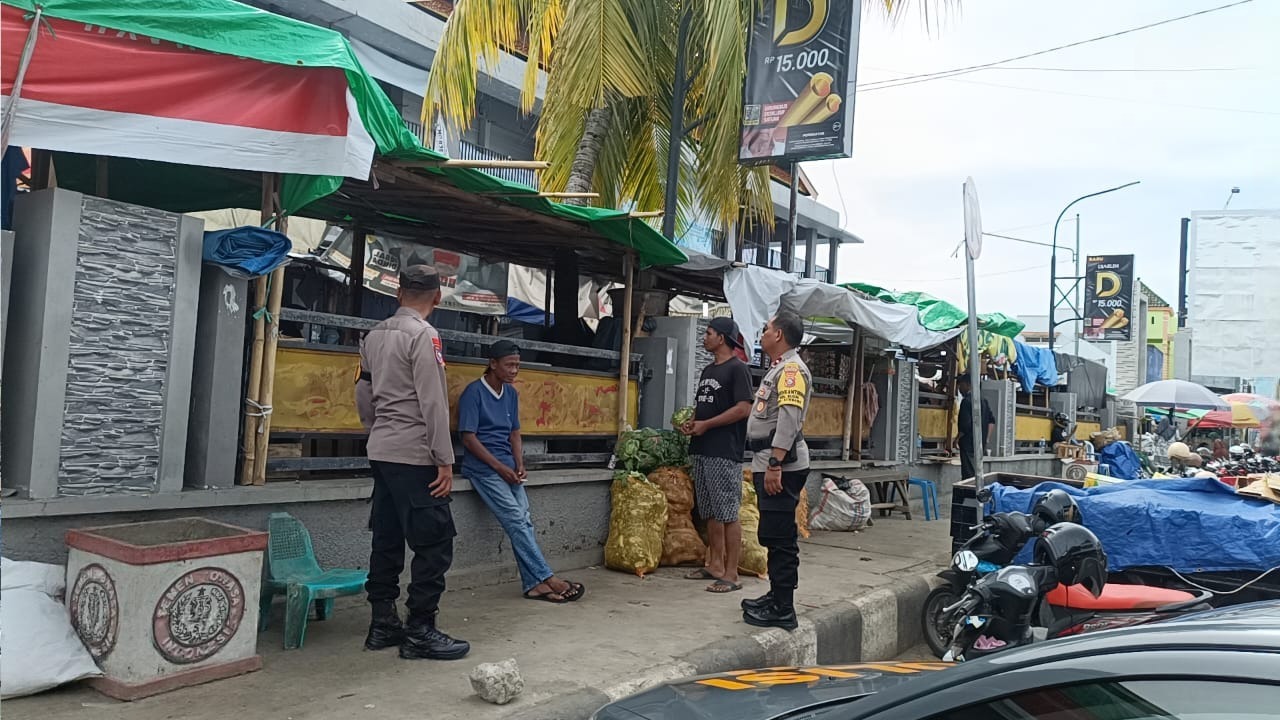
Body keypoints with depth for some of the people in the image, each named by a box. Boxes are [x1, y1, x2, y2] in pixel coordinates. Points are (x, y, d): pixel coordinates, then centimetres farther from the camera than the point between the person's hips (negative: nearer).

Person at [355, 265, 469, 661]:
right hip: (414, 456, -9)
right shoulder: (424, 336, -13)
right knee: (434, 542, -3)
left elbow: (363, 397, 16)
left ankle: (383, 623, 19)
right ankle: (420, 631, 0)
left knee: (387, 539, 12)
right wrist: (445, 461, -15)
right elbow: (433, 403, -17)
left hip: (381, 453, 9)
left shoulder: (374, 335, 11)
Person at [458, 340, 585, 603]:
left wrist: (519, 465, 0)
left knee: (524, 520, -8)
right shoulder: (474, 393, -8)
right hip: (483, 467, -6)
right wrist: (499, 467, -15)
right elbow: (468, 437, -12)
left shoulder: (511, 394, 13)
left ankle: (534, 584, -11)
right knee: (516, 520, -16)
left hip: (507, 466, 6)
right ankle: (547, 578, -15)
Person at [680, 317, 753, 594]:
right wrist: (691, 422, 5)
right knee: (710, 512, 12)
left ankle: (731, 574, -3)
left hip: (725, 452, -9)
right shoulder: (707, 371, 19)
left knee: (728, 513, -6)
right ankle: (715, 565, 21)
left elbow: (744, 408, -16)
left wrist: (706, 425, -14)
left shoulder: (737, 368, -7)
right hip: (702, 449, 9)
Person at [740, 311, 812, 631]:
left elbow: (789, 418, -23)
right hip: (769, 464, 11)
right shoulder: (779, 369, 21)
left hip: (781, 466, -11)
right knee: (774, 535, 17)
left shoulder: (791, 369, -12)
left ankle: (782, 610, -3)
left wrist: (775, 465, -28)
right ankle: (777, 596, 26)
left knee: (779, 537, -8)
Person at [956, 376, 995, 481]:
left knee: (968, 475, -7)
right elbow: (992, 420, 14)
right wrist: (987, 439, 17)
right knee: (976, 473, 15)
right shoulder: (983, 400, 11)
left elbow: (965, 425, -21)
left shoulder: (966, 401, -15)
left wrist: (956, 439, -8)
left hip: (969, 444, -8)